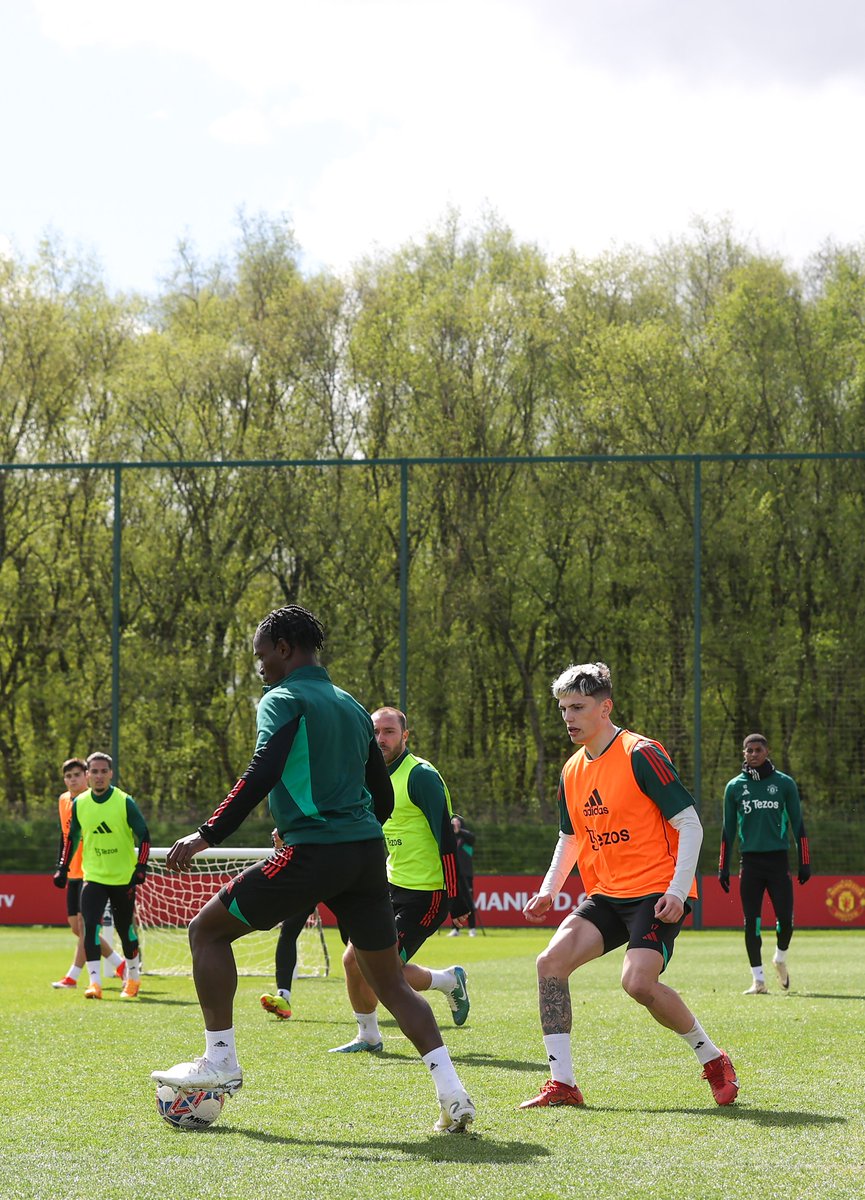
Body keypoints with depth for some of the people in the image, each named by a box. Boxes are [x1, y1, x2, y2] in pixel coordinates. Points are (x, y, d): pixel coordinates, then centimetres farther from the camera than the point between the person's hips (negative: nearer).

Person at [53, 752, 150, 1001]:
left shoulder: (125, 802, -10)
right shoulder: (79, 804, 0)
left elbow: (143, 835, -5)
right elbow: (71, 837, 13)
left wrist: (141, 867, -14)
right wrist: (63, 867, 8)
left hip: (123, 878, -2)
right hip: (93, 876, 2)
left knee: (126, 929, 9)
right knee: (90, 926, -17)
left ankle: (133, 978, 30)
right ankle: (94, 982, -18)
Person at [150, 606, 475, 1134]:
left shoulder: (285, 700, -2)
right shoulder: (353, 707, 21)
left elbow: (261, 775, -17)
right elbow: (383, 796, 22)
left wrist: (207, 836, -17)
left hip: (313, 852, -7)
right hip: (368, 852, 7)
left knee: (208, 928, 8)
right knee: (391, 982, 11)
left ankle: (220, 1061, 5)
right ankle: (452, 1093, -3)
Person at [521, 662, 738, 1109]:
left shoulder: (640, 754, -11)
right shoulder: (573, 771, 12)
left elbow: (690, 824, -12)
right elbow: (570, 838, 27)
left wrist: (677, 891, -21)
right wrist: (548, 892, 13)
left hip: (656, 892, -7)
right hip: (606, 895, 7)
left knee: (638, 981, -25)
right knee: (551, 960, -13)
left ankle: (713, 1060, -1)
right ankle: (561, 1083, -8)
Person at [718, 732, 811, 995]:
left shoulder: (784, 783, 4)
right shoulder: (735, 787, 7)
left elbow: (797, 824, 6)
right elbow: (729, 829, 11)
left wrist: (804, 862, 2)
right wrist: (723, 867, 7)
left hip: (778, 859, -1)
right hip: (750, 861, 1)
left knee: (785, 919, -7)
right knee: (751, 922, -2)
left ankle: (780, 959, 24)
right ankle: (758, 980, 6)